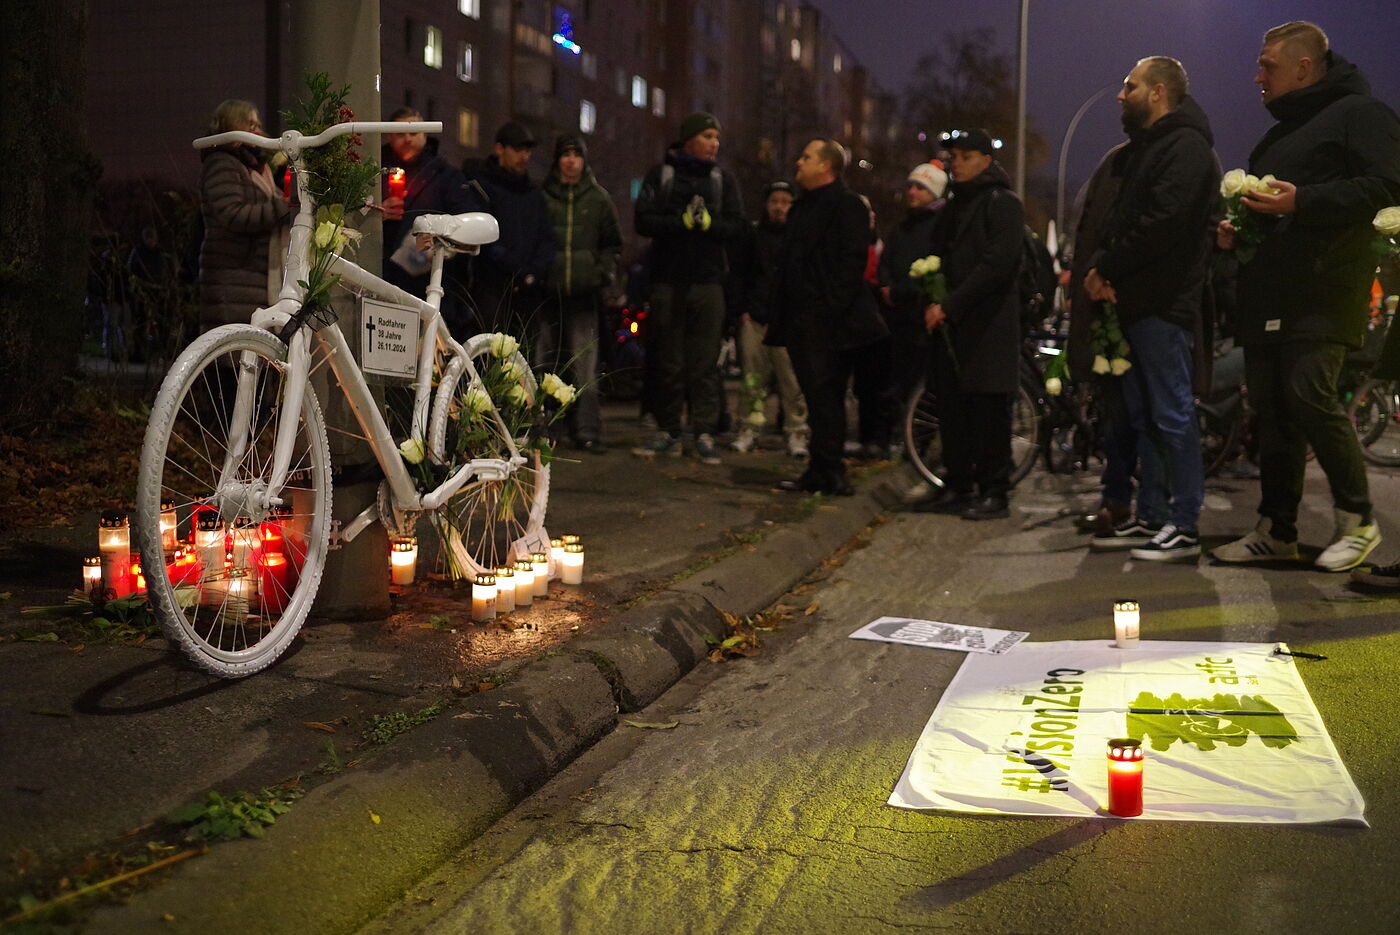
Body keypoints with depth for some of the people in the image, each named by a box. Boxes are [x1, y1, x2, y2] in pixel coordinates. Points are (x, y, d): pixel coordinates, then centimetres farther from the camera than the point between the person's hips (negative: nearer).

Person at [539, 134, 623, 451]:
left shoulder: (598, 198, 10)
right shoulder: (541, 195, 4)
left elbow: (612, 243, 18)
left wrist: (607, 269, 3)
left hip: (583, 292, 0)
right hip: (545, 291, 0)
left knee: (585, 365, -4)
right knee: (542, 362, 3)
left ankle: (586, 430, -2)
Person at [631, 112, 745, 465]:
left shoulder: (723, 180, 11)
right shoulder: (660, 175, 6)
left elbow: (736, 225, 2)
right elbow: (644, 221, -5)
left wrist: (709, 223, -17)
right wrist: (683, 221, -18)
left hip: (707, 281, 1)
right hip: (667, 279, 0)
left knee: (705, 363, -3)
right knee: (669, 362, 5)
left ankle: (705, 435, -1)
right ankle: (668, 432, 14)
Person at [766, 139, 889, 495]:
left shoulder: (846, 204, -7)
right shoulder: (803, 206, 22)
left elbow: (852, 261, -16)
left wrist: (832, 308, -23)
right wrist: (780, 315, 19)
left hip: (827, 322, -9)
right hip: (802, 319, 9)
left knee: (824, 395, -9)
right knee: (820, 396, 10)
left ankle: (829, 473, -4)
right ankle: (821, 471, 15)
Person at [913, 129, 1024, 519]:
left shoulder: (1003, 204, -4)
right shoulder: (952, 209, 21)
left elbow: (998, 264, -15)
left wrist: (950, 305, -18)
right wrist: (932, 303, 0)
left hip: (989, 325, -7)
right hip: (948, 325, 8)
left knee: (989, 410, -6)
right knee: (951, 407, 8)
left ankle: (994, 492, 0)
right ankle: (957, 486, 16)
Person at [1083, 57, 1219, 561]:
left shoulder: (1185, 146, -10)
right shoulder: (1144, 146, 22)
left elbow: (1162, 222, -22)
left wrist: (1106, 267, -14)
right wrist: (1103, 269, 0)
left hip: (1164, 305, -10)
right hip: (1134, 301, 10)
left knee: (1172, 415, -7)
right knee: (1143, 416, 12)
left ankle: (1185, 528, -1)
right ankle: (1151, 518, 19)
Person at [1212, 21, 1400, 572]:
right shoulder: (1275, 139, 27)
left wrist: (1302, 202, -21)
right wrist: (1232, 232, 13)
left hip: (1323, 293, -8)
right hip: (1266, 295, 9)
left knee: (1309, 394, -18)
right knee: (1271, 408, 5)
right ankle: (1277, 531, 10)